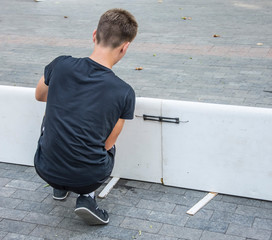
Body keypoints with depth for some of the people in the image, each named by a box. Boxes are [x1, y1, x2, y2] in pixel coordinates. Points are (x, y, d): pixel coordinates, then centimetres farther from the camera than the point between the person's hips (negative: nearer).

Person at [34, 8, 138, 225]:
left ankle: (59, 187, 31)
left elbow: (39, 96, 12)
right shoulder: (124, 93, -14)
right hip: (88, 177, -1)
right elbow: (106, 144, -2)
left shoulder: (61, 65, -11)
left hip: (46, 169, 2)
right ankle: (86, 197, 9)